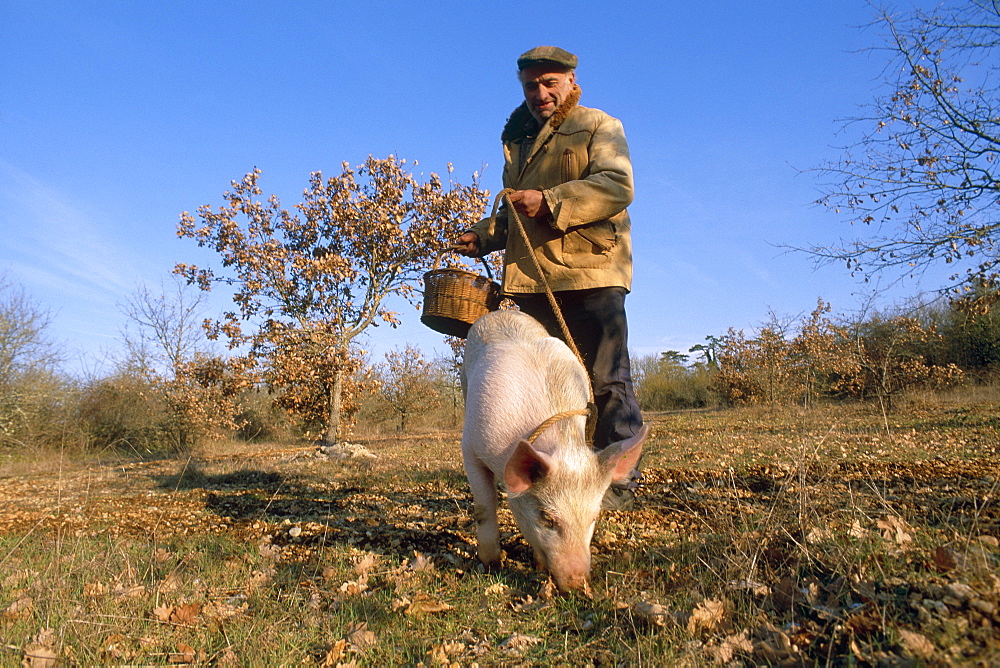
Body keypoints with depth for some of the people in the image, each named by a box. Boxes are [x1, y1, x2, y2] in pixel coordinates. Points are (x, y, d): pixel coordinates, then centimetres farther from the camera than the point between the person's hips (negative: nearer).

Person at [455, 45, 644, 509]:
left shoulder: (598, 127, 7)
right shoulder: (518, 139, 27)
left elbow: (618, 185, -12)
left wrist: (548, 201, -20)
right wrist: (483, 236, 16)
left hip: (590, 274, -6)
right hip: (531, 279, 7)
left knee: (605, 381, -5)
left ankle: (619, 481, 5)